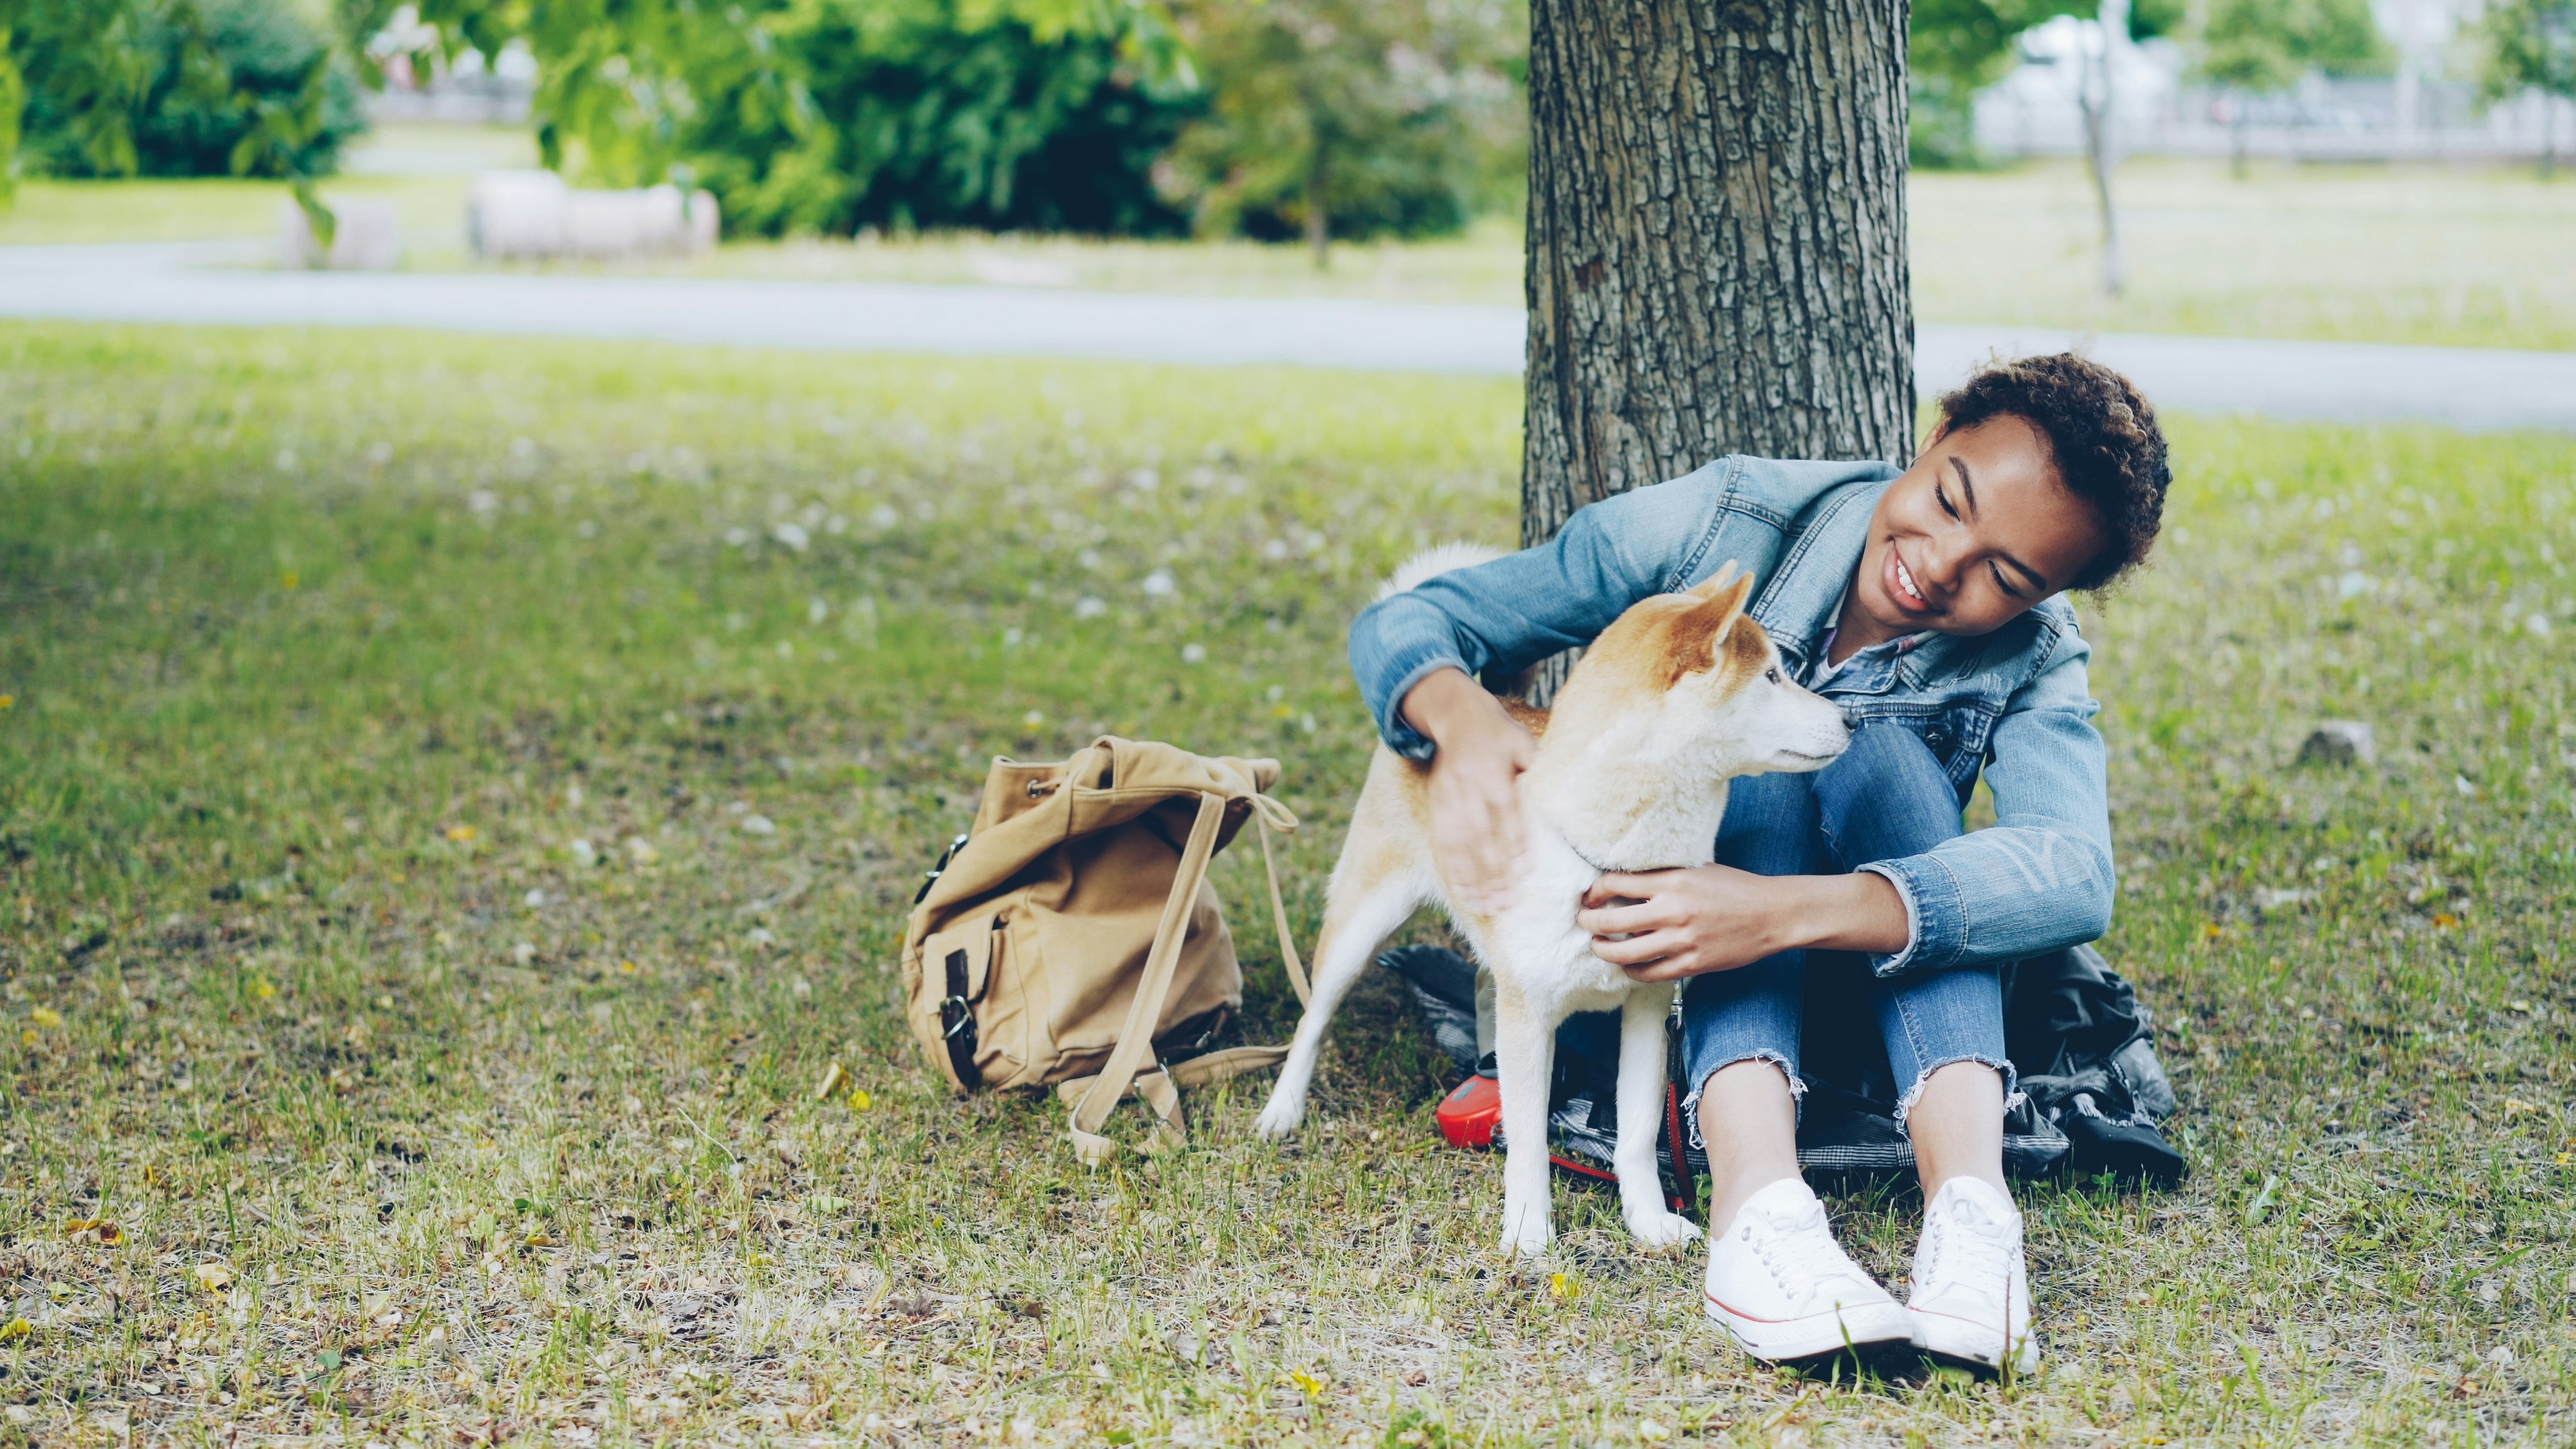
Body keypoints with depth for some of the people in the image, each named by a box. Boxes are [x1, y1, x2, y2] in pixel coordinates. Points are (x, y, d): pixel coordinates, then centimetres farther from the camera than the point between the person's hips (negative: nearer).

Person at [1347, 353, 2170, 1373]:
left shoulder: (2032, 666, -14)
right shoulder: (1728, 523, -16)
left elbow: (2075, 874, -37)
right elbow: (1405, 621, -14)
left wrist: (1782, 912, -52)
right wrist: (1460, 716, -40)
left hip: (1875, 1001, 0)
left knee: (1884, 756, -27)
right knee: (1765, 758, -28)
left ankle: (1969, 1197, -45)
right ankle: (1758, 1205, -49)